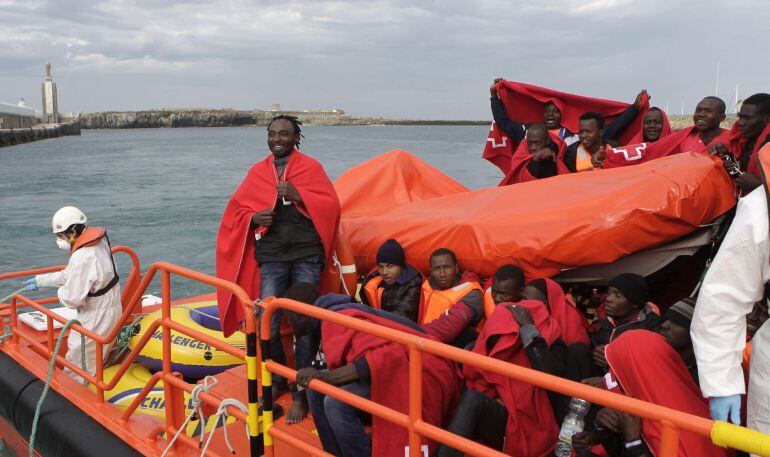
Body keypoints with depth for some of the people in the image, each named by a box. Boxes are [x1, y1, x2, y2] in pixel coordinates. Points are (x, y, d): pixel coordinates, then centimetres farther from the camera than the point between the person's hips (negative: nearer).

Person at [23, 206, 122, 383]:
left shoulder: (83, 258, -28)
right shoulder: (98, 242, 2)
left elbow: (71, 299, -23)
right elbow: (70, 274, 16)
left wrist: (61, 291, -2)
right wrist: (39, 280, 20)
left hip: (97, 318, -10)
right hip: (110, 309, 10)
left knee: (75, 369, 4)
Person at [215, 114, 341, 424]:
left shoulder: (311, 167, 6)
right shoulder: (257, 172, 13)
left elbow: (331, 206, -2)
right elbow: (235, 211, 14)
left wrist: (297, 195, -16)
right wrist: (253, 219, -8)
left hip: (306, 255, -2)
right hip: (271, 256, 2)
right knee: (266, 327, -2)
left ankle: (301, 393, 11)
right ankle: (278, 380, 25)